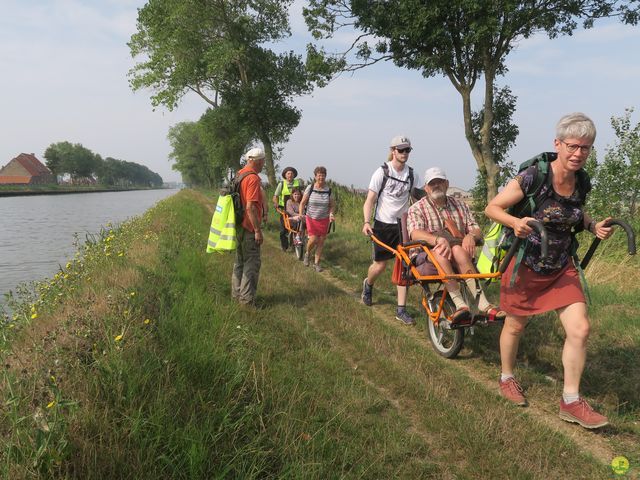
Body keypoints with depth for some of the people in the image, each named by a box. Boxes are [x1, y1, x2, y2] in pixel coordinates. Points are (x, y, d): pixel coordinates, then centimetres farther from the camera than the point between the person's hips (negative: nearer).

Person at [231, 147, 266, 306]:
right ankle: (247, 299, 0)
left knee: (240, 261, 18)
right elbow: (251, 207, -24)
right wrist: (258, 230, -21)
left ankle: (237, 293, 27)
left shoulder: (239, 175, 12)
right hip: (249, 228, -10)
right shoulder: (253, 178, -18)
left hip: (239, 226, 10)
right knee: (252, 264, -3)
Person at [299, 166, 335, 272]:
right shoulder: (310, 188, -7)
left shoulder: (328, 190, -2)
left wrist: (331, 214, -11)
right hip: (311, 219, -2)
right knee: (313, 240, -10)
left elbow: (332, 205, 7)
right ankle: (307, 254, 24)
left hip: (324, 219, 2)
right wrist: (301, 214, -13)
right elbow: (303, 203, 0)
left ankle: (316, 263, 18)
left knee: (321, 242, 4)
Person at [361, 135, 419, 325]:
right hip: (383, 224, -3)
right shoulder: (382, 172, -8)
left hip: (402, 224, 3)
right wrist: (366, 222, -24)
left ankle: (401, 309, 4)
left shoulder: (411, 173, 4)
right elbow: (370, 200, -10)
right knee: (380, 265, 4)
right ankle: (368, 284, 39)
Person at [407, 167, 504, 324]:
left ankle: (482, 304, -40)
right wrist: (438, 240, -32)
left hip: (459, 256, 2)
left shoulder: (460, 205, 19)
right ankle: (460, 304, -44)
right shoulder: (417, 208, 7)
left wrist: (471, 236, -14)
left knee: (457, 250, -32)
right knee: (441, 252, -35)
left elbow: (477, 231, 11)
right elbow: (415, 234, -14)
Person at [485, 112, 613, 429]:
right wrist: (515, 222, -33)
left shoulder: (581, 183, -2)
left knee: (580, 329, -5)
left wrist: (594, 226, -1)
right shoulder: (533, 177, -20)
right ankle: (507, 379, 39)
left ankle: (571, 402, 10)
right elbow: (492, 208, -14)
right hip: (525, 266, -5)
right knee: (515, 326, 13)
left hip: (561, 269, 5)